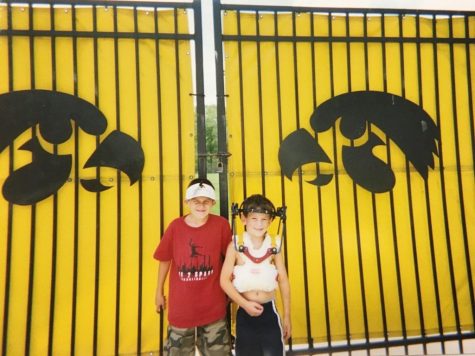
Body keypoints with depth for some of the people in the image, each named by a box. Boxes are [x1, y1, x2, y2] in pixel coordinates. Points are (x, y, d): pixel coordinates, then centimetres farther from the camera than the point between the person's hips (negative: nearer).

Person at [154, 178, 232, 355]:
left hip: (213, 305, -1)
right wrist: (159, 292, 9)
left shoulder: (221, 224, -14)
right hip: (181, 304, 1)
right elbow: (165, 260, 1)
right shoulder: (175, 226, -11)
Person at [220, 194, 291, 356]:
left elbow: (283, 281, 1)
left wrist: (287, 316, 4)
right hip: (245, 312, -1)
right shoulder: (235, 246, -11)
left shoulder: (274, 246, -5)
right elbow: (224, 280, -10)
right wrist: (245, 304, -17)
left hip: (269, 310, 1)